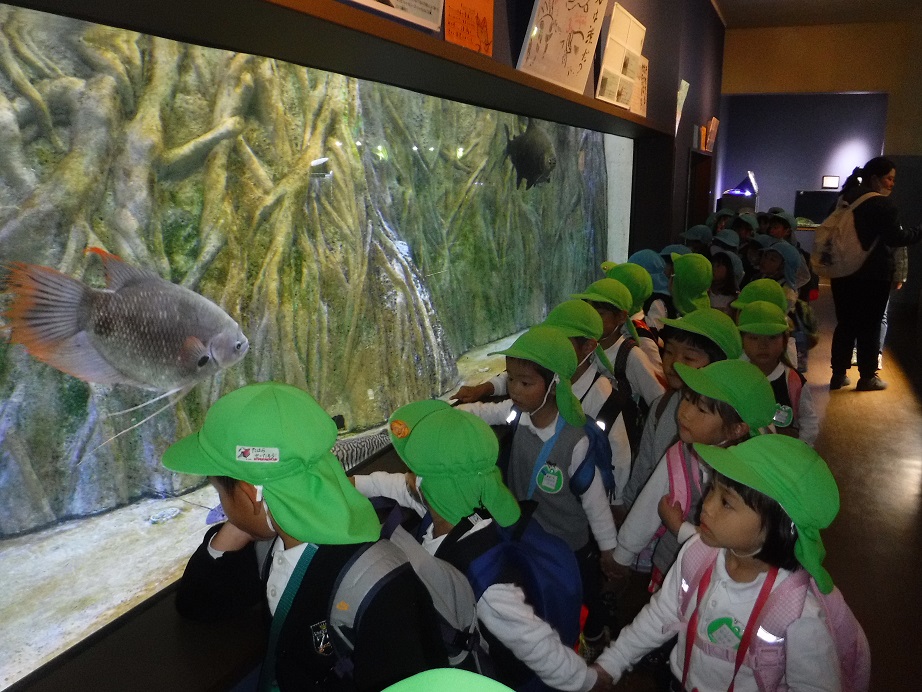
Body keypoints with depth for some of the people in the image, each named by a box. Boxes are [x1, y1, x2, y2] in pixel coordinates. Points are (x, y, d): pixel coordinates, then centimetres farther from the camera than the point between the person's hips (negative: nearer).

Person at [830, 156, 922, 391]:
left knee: (845, 324, 13)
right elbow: (896, 238, -11)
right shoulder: (882, 205, -13)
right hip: (872, 276, -6)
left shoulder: (846, 198, 9)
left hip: (843, 273, 6)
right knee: (869, 327, 5)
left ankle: (839, 374, 16)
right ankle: (867, 377, 12)